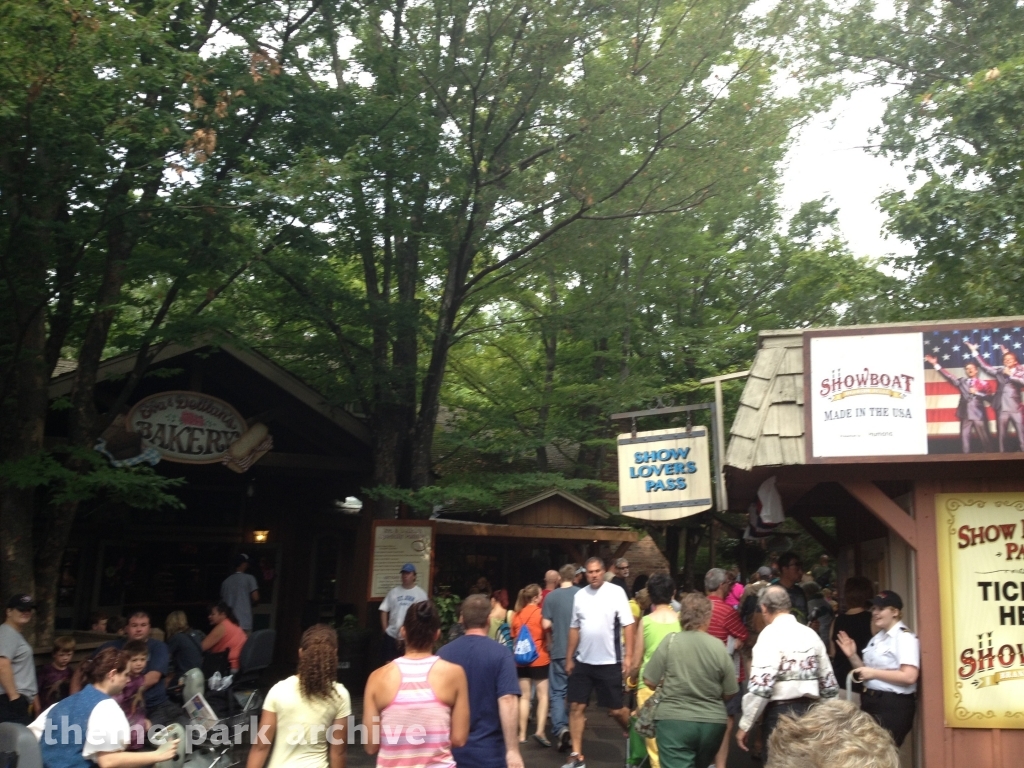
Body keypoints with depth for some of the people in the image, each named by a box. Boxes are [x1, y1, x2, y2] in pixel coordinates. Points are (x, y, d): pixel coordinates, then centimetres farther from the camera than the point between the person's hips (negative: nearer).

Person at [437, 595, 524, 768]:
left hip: (452, 749, 3)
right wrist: (512, 749, -17)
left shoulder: (444, 653, 0)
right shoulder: (500, 653, -10)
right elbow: (507, 700, -19)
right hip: (489, 750, -3)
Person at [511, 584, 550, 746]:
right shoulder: (540, 612, -6)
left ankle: (522, 734, 8)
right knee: (543, 696, 1)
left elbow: (515, 637, 12)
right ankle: (540, 731, -13)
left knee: (525, 696, 9)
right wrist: (548, 647, 10)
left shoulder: (517, 614, 8)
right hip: (539, 659, -4)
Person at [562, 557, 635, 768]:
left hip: (609, 662, -4)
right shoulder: (579, 595, 6)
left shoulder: (616, 592, -8)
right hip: (582, 661, 5)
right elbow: (574, 628, 12)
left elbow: (628, 624, -10)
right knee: (576, 706, 4)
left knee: (615, 709, 3)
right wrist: (569, 658, 11)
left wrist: (628, 656, -15)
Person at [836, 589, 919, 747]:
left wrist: (874, 673, -20)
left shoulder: (905, 638, -11)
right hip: (871, 703, 9)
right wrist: (853, 656, 3)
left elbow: (909, 677, -23)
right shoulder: (876, 639, 15)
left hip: (893, 706, -9)